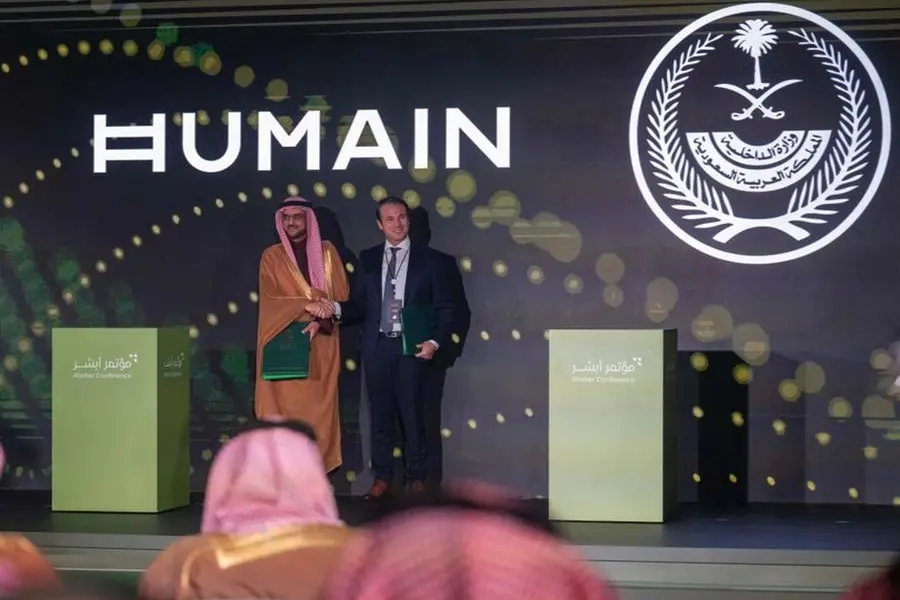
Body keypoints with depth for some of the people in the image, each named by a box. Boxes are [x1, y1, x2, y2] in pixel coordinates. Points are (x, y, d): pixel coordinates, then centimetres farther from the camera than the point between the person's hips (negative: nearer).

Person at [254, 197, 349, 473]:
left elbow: (341, 295, 3)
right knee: (285, 407, -6)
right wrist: (310, 305, -18)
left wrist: (320, 321, -13)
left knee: (318, 406, -1)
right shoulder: (272, 256, 7)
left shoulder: (327, 252, 10)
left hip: (321, 343, 1)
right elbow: (272, 300, -4)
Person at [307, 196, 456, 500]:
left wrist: (435, 342, -10)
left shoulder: (429, 259, 3)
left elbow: (444, 308, 3)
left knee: (412, 414, 1)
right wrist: (336, 309, -11)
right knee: (380, 414, 7)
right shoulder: (368, 259, 11)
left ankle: (416, 478, 12)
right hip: (376, 347, 3)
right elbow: (359, 305, 9)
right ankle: (382, 477, 15)